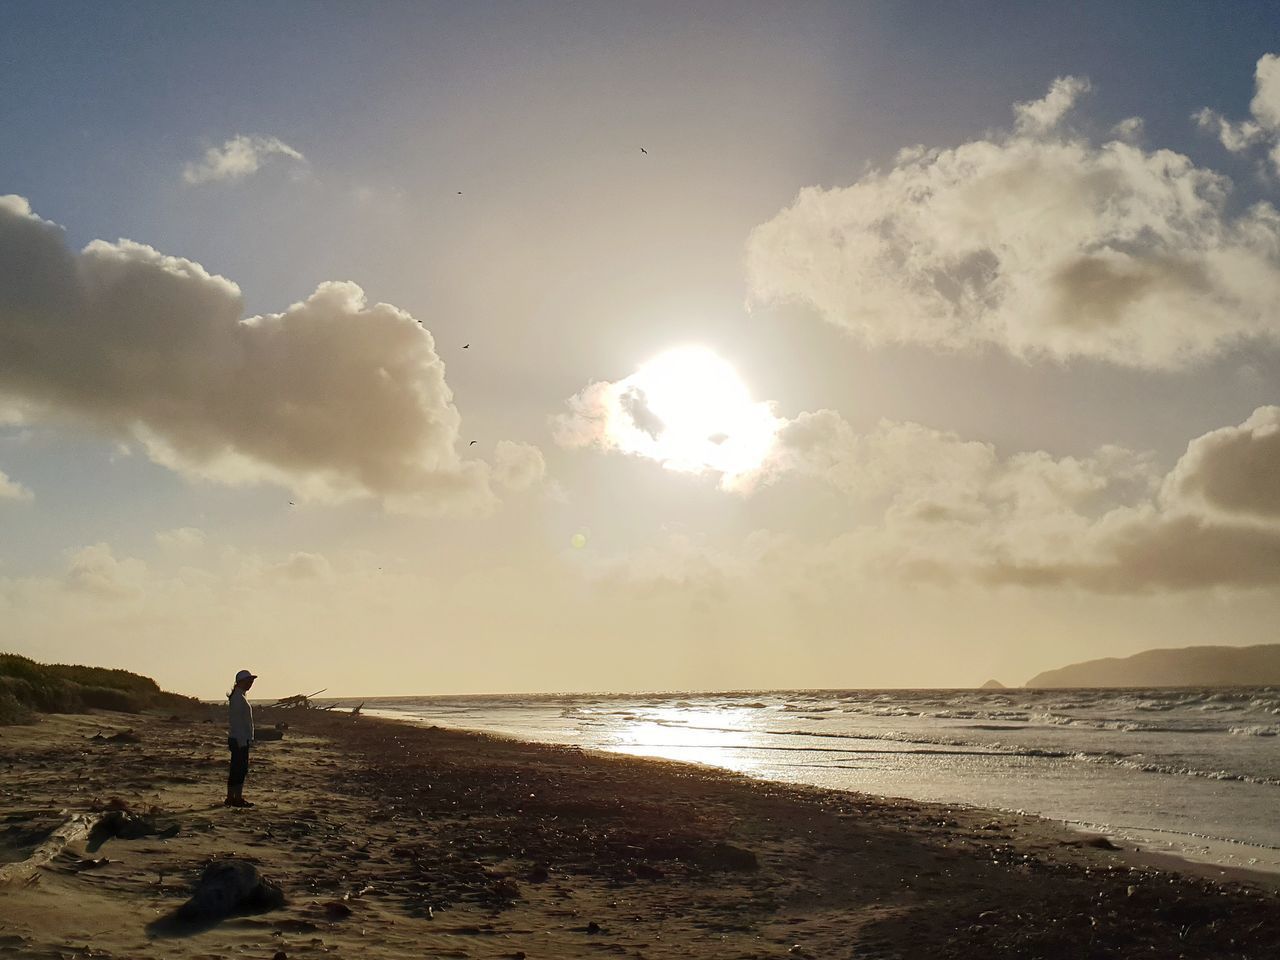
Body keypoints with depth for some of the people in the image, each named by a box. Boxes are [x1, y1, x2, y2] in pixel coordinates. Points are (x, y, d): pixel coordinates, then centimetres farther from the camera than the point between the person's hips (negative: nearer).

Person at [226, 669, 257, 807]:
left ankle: (238, 798, 17)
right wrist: (241, 740, -22)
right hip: (239, 740, -10)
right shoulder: (237, 697, -15)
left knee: (242, 769, 12)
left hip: (241, 739, 10)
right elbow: (236, 720, -21)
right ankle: (231, 798, -1)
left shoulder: (240, 696, 16)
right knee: (237, 769, -6)